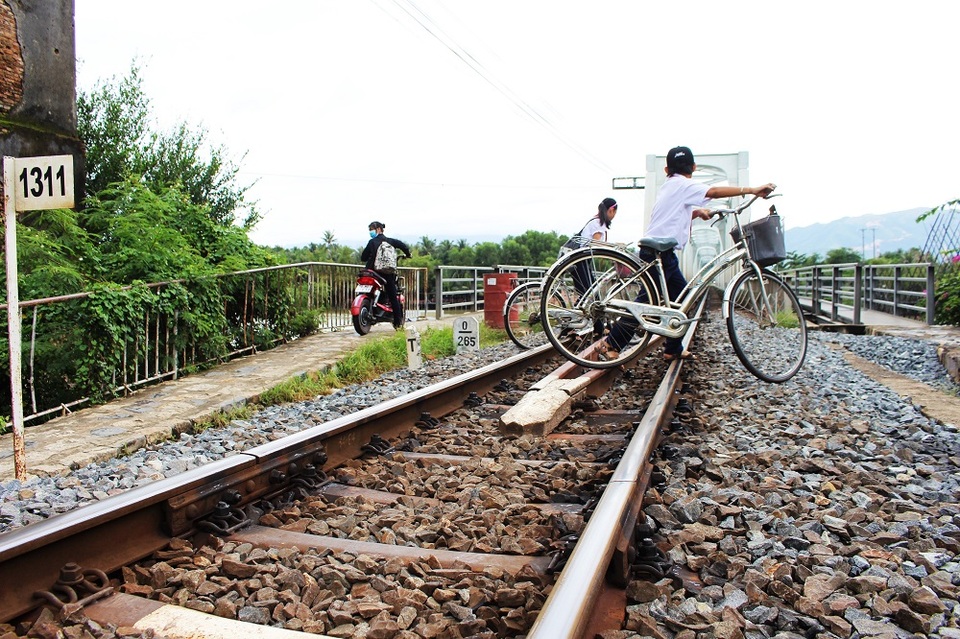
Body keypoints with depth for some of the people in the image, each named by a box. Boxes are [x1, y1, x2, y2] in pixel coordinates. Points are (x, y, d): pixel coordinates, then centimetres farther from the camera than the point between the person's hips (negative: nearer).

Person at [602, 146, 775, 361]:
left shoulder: (671, 186, 22)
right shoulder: (681, 185, -8)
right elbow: (714, 191, -22)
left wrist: (696, 212, 10)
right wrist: (751, 190, -25)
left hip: (664, 253, 10)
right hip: (658, 252, -10)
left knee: (681, 295, 11)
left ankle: (674, 349, 16)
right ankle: (612, 343, -4)